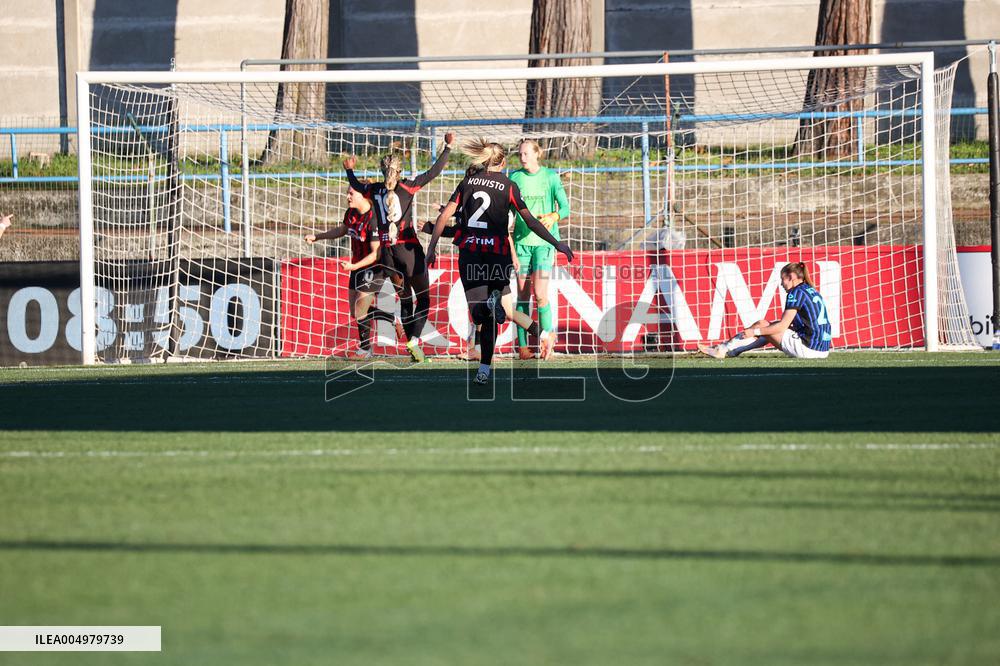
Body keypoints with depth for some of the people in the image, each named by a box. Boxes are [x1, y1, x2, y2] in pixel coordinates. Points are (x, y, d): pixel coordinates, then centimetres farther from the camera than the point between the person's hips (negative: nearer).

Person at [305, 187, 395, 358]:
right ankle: (394, 318, 28)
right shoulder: (351, 213, -1)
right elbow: (342, 230, 21)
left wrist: (354, 266, -34)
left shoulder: (374, 220, -27)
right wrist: (317, 237, 17)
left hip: (373, 268, -9)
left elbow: (376, 254, -26)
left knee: (360, 312, -6)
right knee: (355, 312, 13)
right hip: (357, 266, 9)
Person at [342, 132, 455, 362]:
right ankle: (414, 339, -20)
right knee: (423, 297, 2)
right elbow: (433, 173, -8)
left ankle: (412, 344, 12)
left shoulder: (375, 190, 6)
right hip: (409, 248, -4)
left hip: (387, 250, 4)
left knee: (404, 299, 15)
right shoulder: (406, 186, -5)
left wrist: (350, 170, 46)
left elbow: (356, 186, 27)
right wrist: (448, 148, -1)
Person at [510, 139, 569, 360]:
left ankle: (548, 333, 6)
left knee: (540, 293, -14)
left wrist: (553, 216, -23)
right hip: (522, 240, 2)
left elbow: (565, 207, -3)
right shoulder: (515, 178, 7)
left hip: (545, 241, -2)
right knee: (523, 294, 1)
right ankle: (522, 345, 5)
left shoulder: (550, 176, 1)